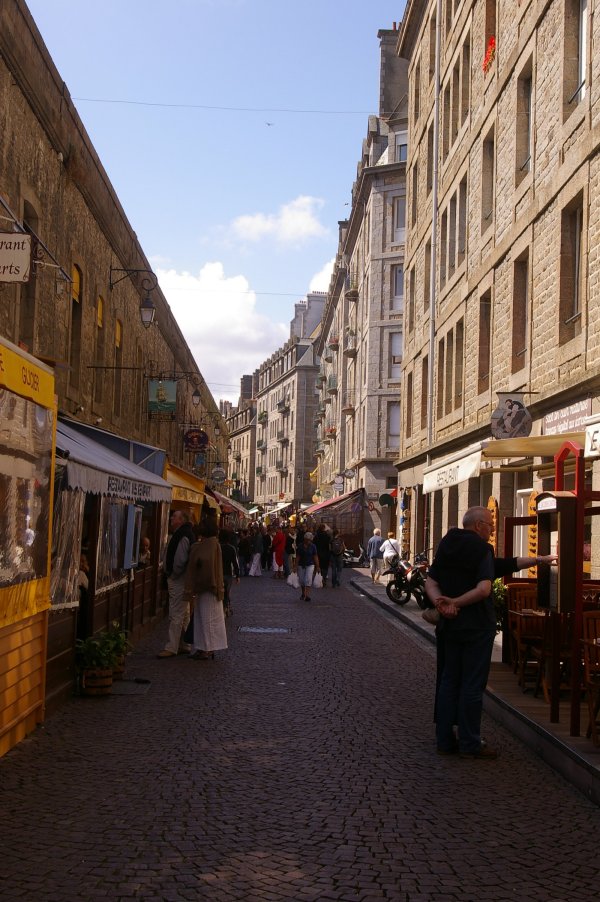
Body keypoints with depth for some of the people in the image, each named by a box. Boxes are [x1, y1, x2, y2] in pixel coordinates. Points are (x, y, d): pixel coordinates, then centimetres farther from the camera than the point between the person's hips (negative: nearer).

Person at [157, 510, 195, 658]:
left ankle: (171, 648, -7)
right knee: (184, 614, 16)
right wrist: (167, 571, 14)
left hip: (178, 581, -11)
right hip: (178, 581, 11)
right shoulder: (179, 535, 15)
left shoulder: (182, 537, -19)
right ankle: (183, 645, 24)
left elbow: (180, 561, -25)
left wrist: (172, 575, -13)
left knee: (176, 615, -8)